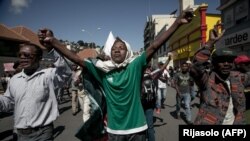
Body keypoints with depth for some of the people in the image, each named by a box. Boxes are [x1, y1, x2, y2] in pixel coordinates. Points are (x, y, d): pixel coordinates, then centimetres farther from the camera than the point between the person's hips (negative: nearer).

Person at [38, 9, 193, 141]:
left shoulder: (135, 66, -10)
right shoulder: (103, 69, -6)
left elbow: (154, 47, -17)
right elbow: (77, 59, -8)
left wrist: (177, 23, -22)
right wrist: (52, 41, -16)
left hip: (136, 127, -1)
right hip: (114, 128, 2)